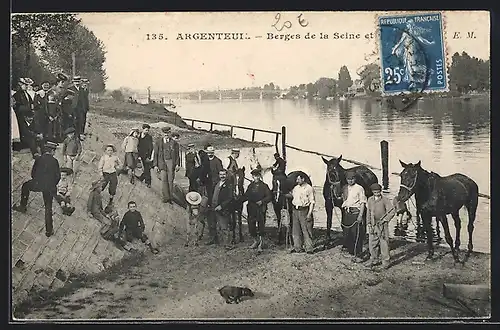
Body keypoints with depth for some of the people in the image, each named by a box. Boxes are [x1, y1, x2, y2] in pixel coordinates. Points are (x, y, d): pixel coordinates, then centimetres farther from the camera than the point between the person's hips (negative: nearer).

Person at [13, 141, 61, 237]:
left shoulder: (39, 159, 2)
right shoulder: (55, 161, 0)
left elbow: (33, 173, 7)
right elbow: (58, 176, 2)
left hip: (37, 184, 0)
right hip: (49, 187, 0)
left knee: (25, 186, 33)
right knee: (48, 207, 10)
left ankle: (23, 207, 37)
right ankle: (49, 230, 8)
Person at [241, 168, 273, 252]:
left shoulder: (264, 186, -2)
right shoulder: (250, 186, 11)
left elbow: (269, 196, -5)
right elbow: (246, 196, 12)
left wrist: (262, 201, -18)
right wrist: (239, 199, -4)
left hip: (260, 209, -4)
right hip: (251, 208, 4)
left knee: (260, 226, 0)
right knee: (251, 226, 5)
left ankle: (260, 245, 8)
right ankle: (256, 241, 28)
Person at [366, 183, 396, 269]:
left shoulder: (385, 200, -6)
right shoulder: (370, 200, 8)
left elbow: (392, 211, -8)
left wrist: (385, 219, -13)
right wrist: (368, 224, 9)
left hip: (382, 224, -4)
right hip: (373, 225, 4)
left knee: (384, 243, -4)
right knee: (372, 243, 8)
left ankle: (385, 262, 3)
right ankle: (374, 260, 21)